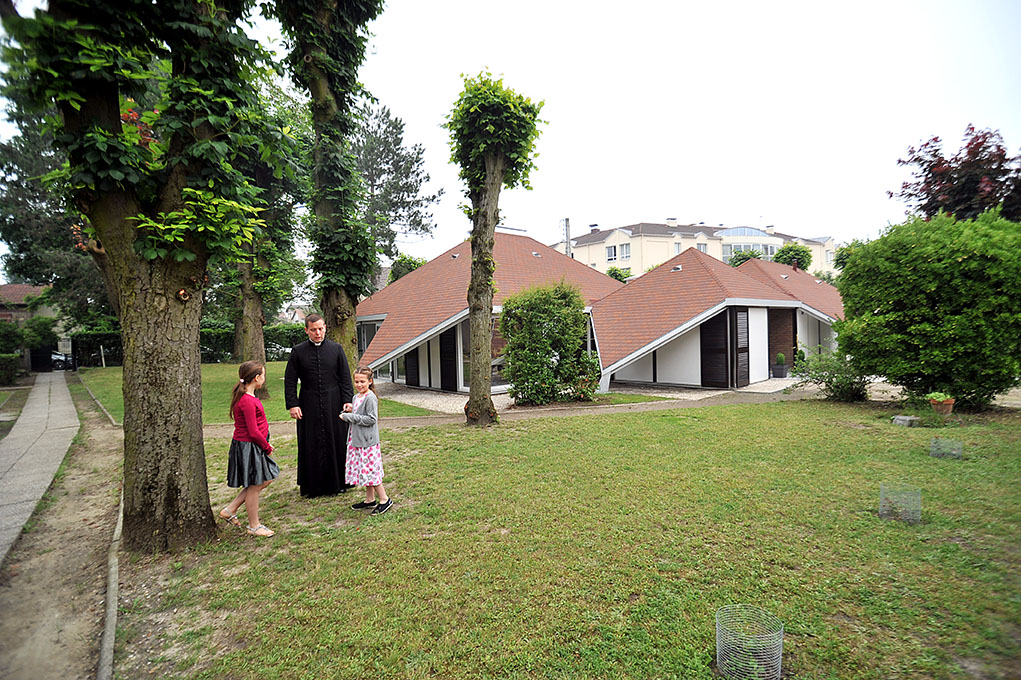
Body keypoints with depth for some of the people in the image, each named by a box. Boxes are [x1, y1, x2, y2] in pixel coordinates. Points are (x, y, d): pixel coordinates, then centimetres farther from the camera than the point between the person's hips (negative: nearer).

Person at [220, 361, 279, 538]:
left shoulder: (249, 397, 9)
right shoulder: (248, 401, -23)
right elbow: (253, 432, -23)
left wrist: (265, 444, 12)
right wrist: (267, 446, -9)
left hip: (254, 446, 10)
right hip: (248, 448, -10)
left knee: (265, 480, 18)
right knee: (254, 486, 3)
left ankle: (230, 510, 26)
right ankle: (254, 526, 18)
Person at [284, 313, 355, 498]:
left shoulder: (336, 349, 2)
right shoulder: (298, 351, 1)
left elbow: (346, 378, 3)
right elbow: (290, 381, 3)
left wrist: (347, 401, -5)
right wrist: (292, 405, -5)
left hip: (333, 404, 0)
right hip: (309, 405, 0)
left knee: (336, 442, 7)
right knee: (311, 446, 6)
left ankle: (338, 483, 21)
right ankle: (312, 486, 19)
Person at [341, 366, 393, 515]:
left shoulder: (370, 398, -16)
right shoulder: (356, 397, 12)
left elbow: (371, 419, -21)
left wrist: (350, 417, -19)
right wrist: (350, 410, 4)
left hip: (367, 441, -9)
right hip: (356, 440, 9)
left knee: (370, 471, -4)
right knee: (364, 471, 15)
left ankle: (384, 499, 8)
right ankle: (370, 500, 26)